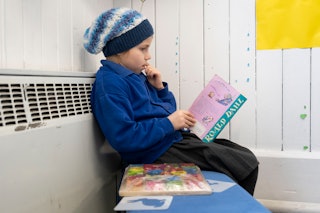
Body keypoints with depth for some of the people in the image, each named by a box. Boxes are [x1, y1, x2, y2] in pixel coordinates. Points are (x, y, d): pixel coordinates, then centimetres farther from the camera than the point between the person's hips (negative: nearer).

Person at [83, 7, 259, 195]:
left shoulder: (136, 76, 13)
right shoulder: (109, 83, -16)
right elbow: (123, 138, -26)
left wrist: (160, 87, 3)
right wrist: (169, 123, -21)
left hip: (177, 138, 9)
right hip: (160, 152, -9)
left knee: (246, 156, 10)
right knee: (247, 165, -6)